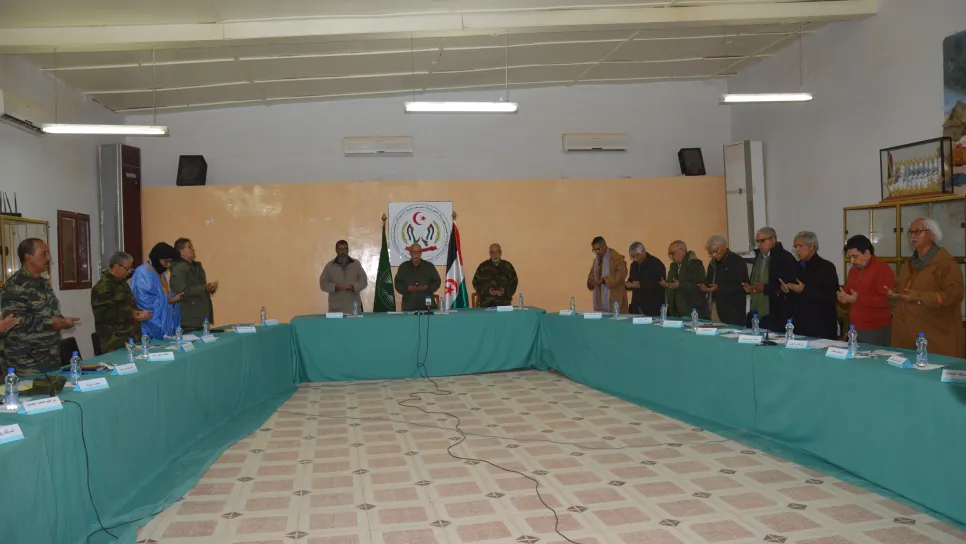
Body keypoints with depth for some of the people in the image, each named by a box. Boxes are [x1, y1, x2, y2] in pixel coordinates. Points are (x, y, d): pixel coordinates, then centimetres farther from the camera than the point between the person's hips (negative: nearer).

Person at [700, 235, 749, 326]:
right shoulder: (712, 263, 16)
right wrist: (704, 286, 1)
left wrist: (719, 288, -21)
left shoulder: (737, 261, -7)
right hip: (714, 308, 7)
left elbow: (741, 286, -14)